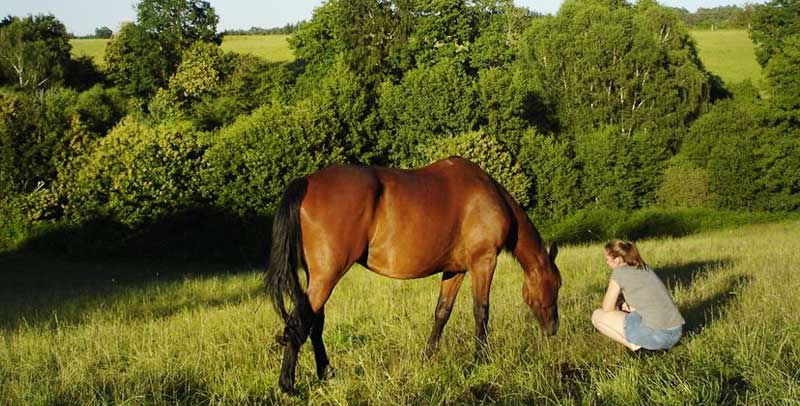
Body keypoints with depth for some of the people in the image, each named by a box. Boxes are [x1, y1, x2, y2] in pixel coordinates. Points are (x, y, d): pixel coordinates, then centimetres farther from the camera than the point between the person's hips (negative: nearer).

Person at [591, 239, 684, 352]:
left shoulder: (619, 272, -1)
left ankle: (635, 346, -2)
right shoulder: (645, 268, 20)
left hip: (655, 334, -8)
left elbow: (607, 308, 4)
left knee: (597, 316, 8)